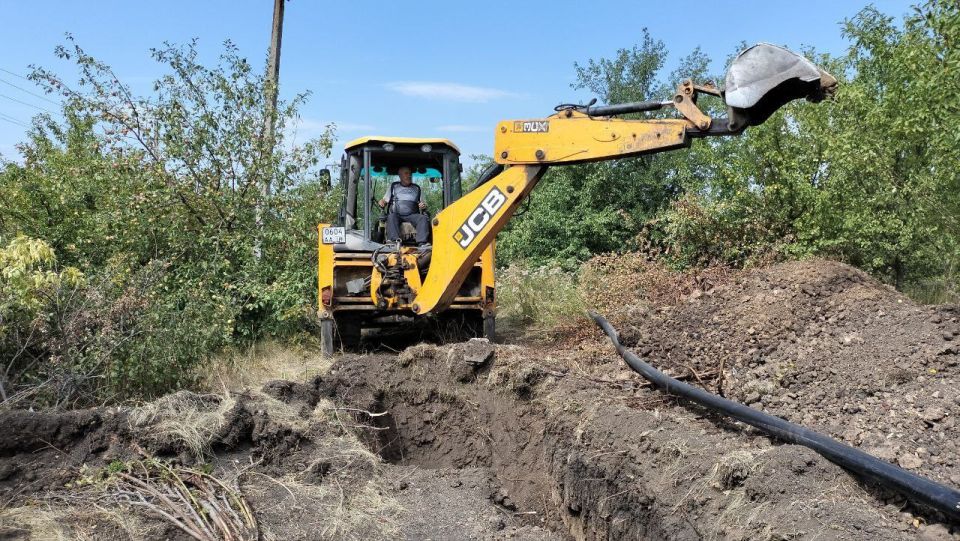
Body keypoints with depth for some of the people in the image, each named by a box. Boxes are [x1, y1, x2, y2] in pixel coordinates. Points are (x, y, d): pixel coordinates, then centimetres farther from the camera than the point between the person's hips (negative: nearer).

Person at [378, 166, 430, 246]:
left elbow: (423, 204, 22)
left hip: (412, 215, 1)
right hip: (397, 214, -1)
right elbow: (385, 200, 18)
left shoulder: (417, 188, 23)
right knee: (391, 217, -35)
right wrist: (382, 203, -7)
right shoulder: (393, 186, 21)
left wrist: (423, 206, -3)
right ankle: (394, 240, -52)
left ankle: (422, 243, -44)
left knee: (424, 218, -30)